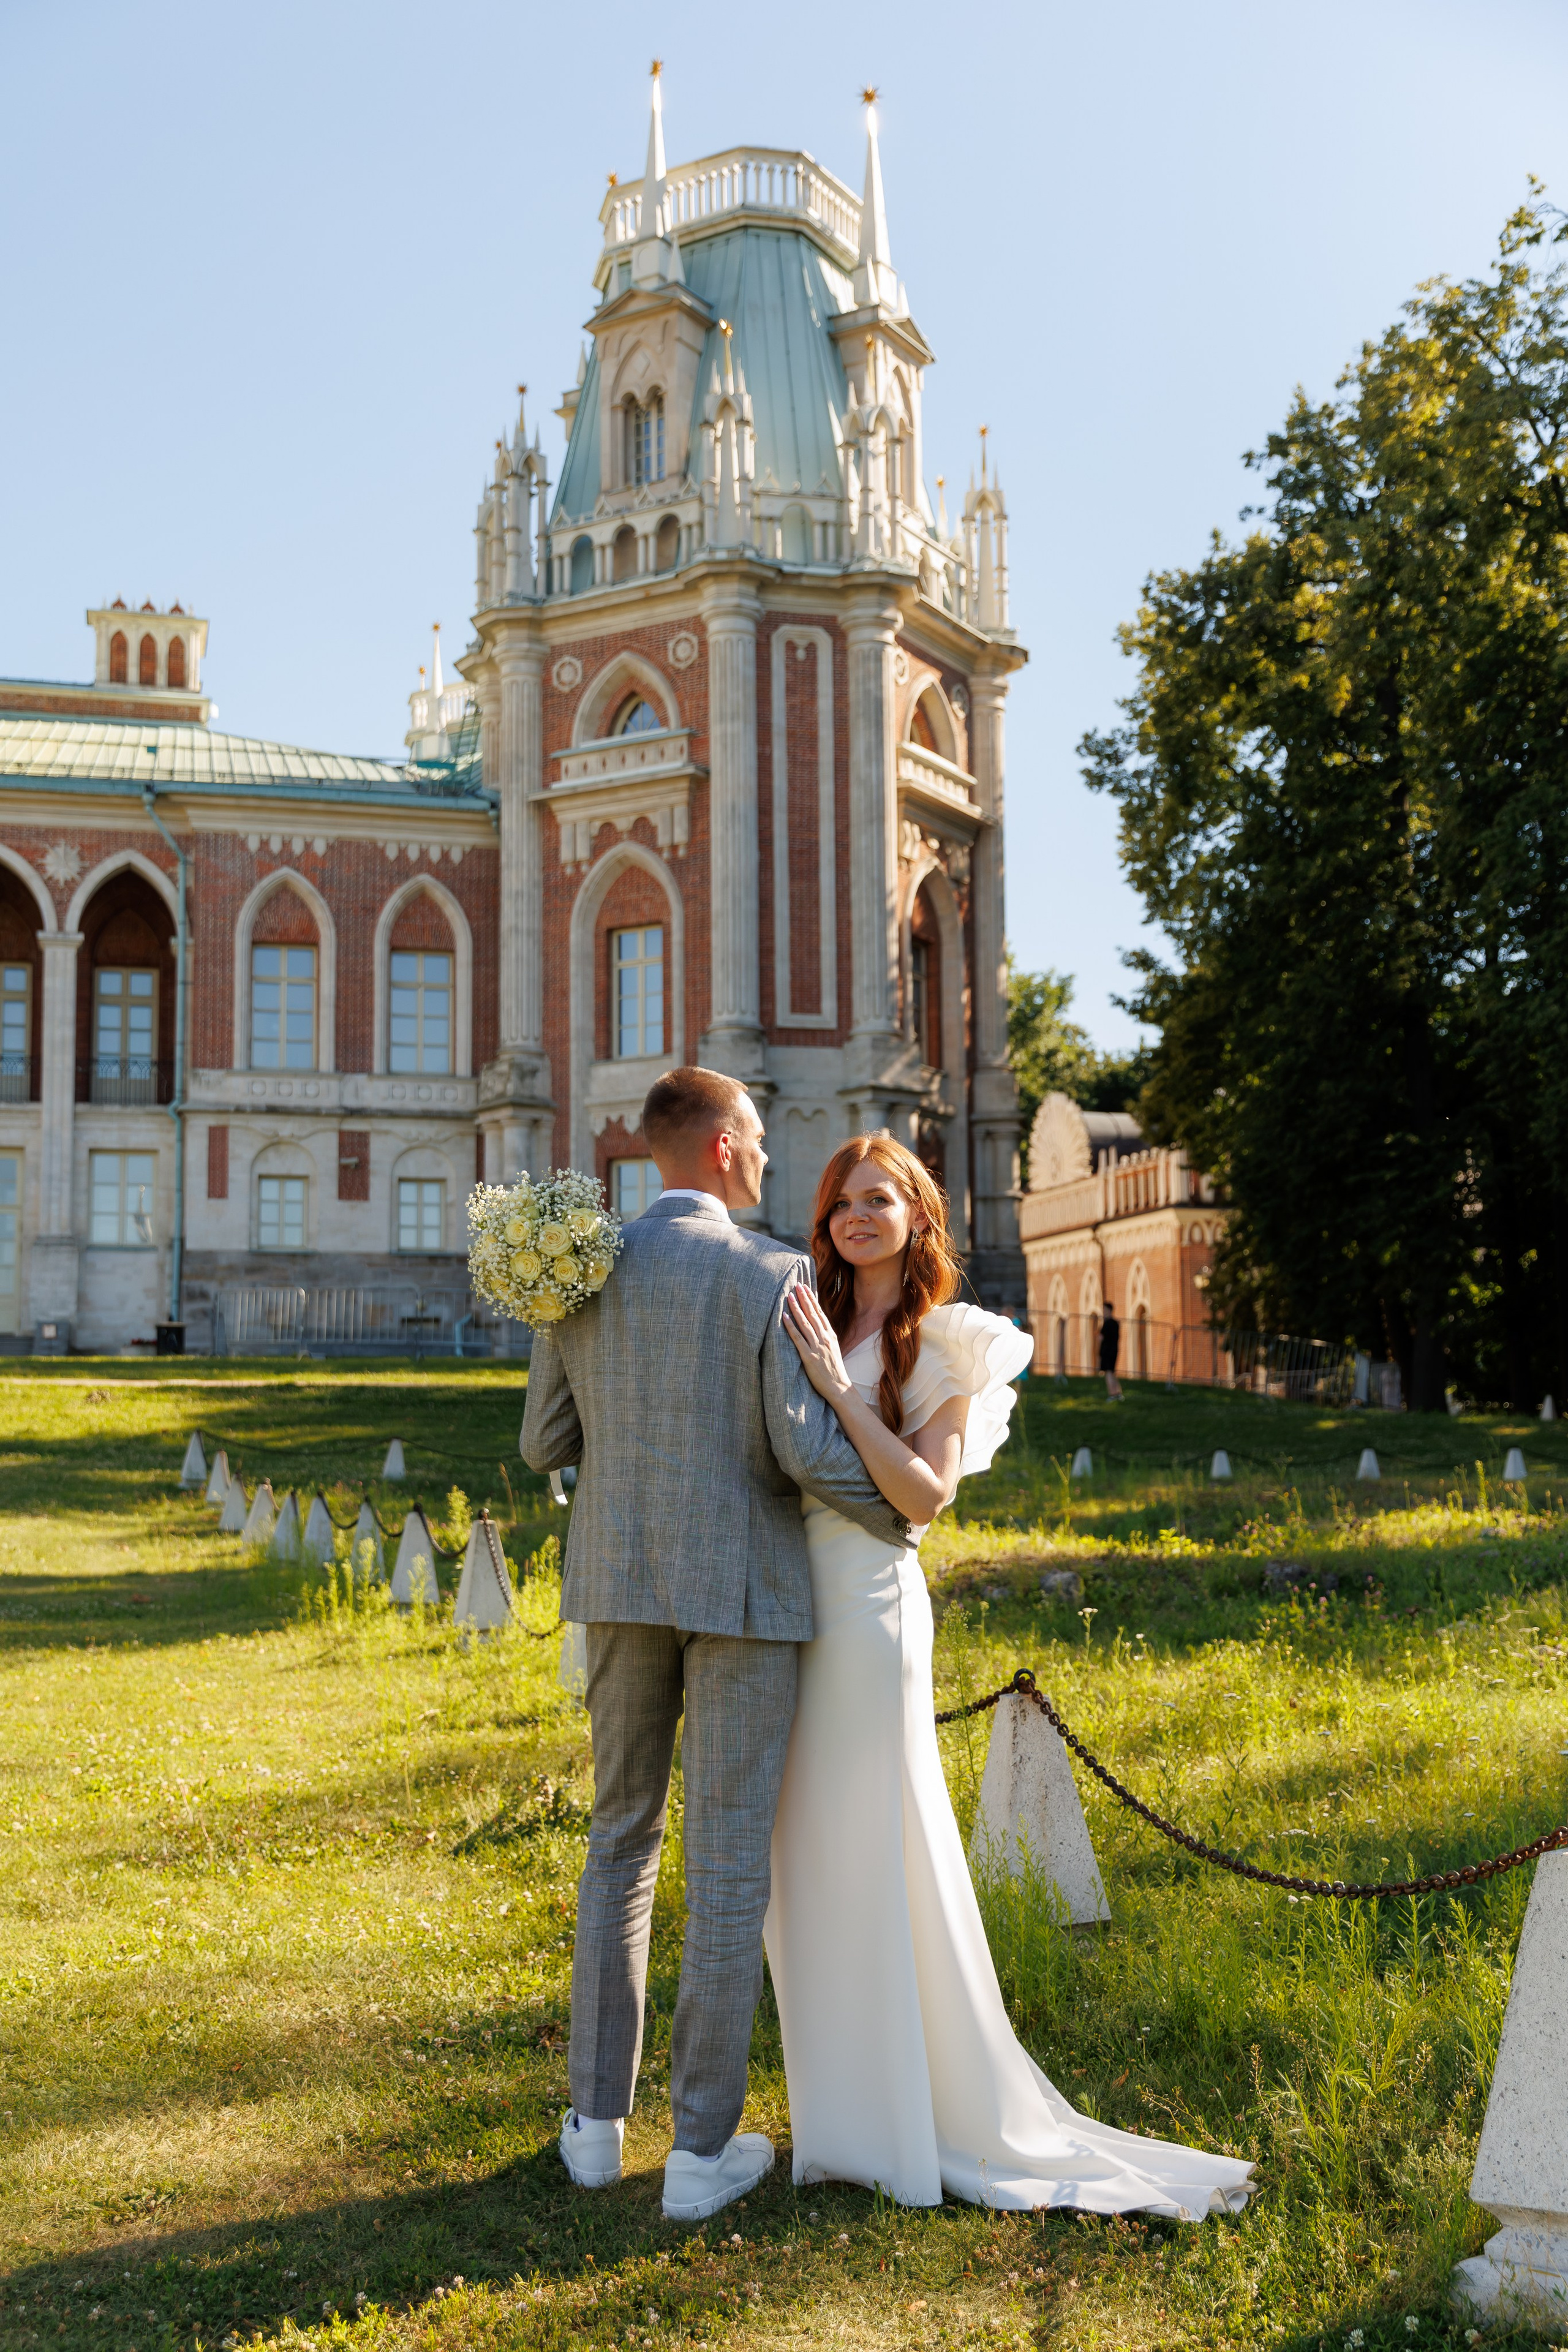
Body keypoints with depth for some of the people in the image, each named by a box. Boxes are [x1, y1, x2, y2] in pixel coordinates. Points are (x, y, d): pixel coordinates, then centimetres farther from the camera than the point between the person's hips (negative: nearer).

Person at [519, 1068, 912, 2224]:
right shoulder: (773, 1273, -12)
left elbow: (546, 1445, 5)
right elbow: (806, 1448, -15)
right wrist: (898, 1520, 3)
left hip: (621, 1582, 5)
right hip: (744, 1588, -4)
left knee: (623, 1838, 17)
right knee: (730, 1859, 4)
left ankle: (598, 2118, 22)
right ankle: (703, 2145, 11)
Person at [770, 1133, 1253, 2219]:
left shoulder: (945, 1343, -2)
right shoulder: (811, 1323, 13)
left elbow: (929, 1493, -12)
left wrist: (841, 1390, -17)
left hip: (867, 1605, -6)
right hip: (789, 1600, 6)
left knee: (877, 1858, -2)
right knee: (805, 1863, 11)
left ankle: (950, 2121, 13)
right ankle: (846, 2116, 25)